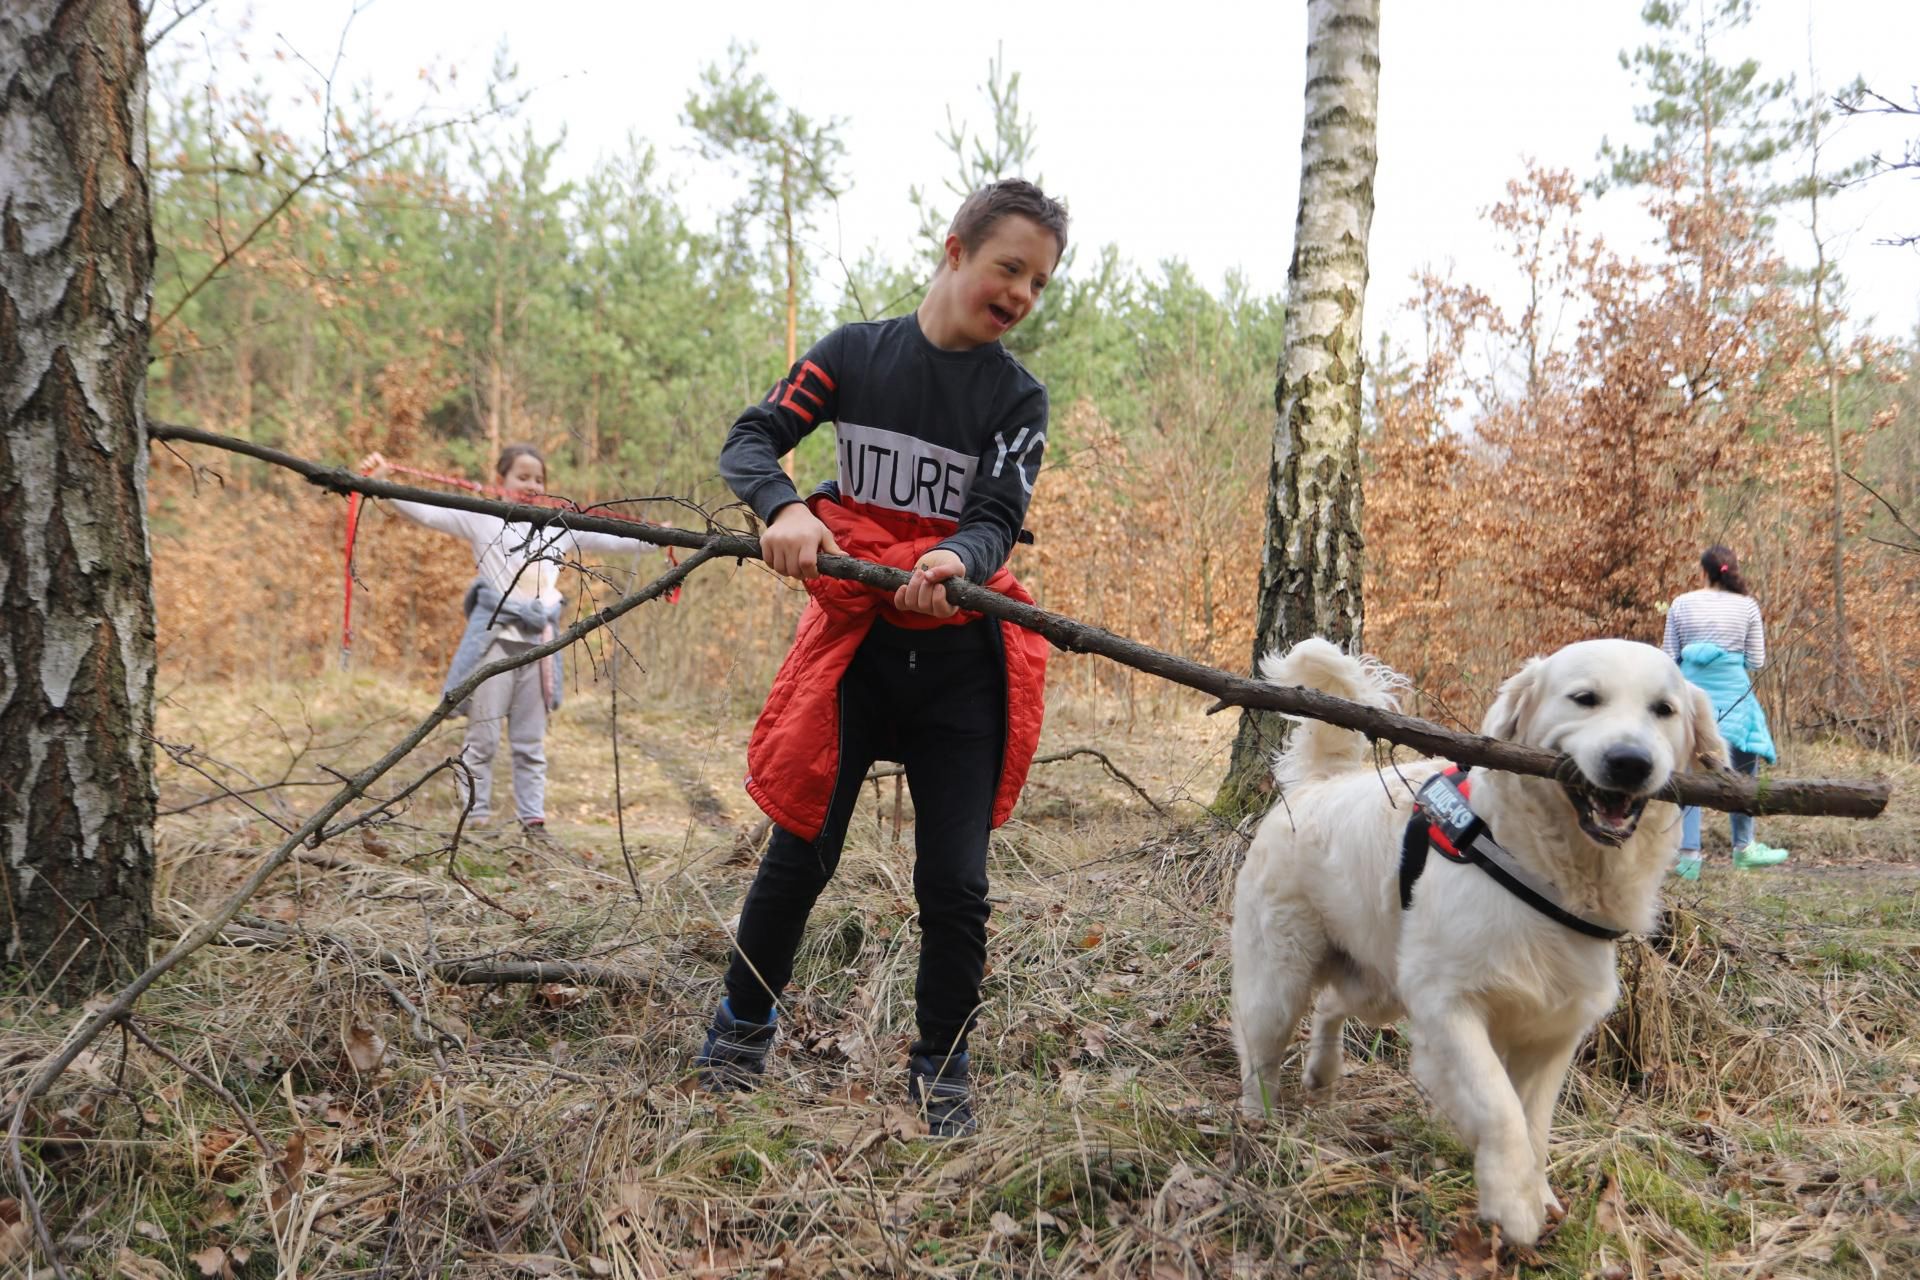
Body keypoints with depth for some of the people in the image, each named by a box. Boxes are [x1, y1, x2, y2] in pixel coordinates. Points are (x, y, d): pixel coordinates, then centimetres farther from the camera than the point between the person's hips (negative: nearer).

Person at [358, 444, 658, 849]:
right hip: (493, 638, -4)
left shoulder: (560, 526, 13)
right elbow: (425, 512, -8)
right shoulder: (481, 518, 2)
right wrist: (380, 484, -19)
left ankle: (533, 821, 17)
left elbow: (611, 542, 18)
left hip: (538, 642, 4)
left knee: (532, 741, 10)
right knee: (483, 736, 1)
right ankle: (476, 819, 8)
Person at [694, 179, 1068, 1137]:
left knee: (954, 882, 0)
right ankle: (741, 1028, 29)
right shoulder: (856, 353, 3)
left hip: (960, 662, 1)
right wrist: (784, 508, -25)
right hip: (851, 641, 0)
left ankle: (942, 1069, 20)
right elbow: (750, 441, -3)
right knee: (800, 852, 4)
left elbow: (998, 519, -9)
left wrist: (954, 562, -33)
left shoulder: (1017, 398, 3)